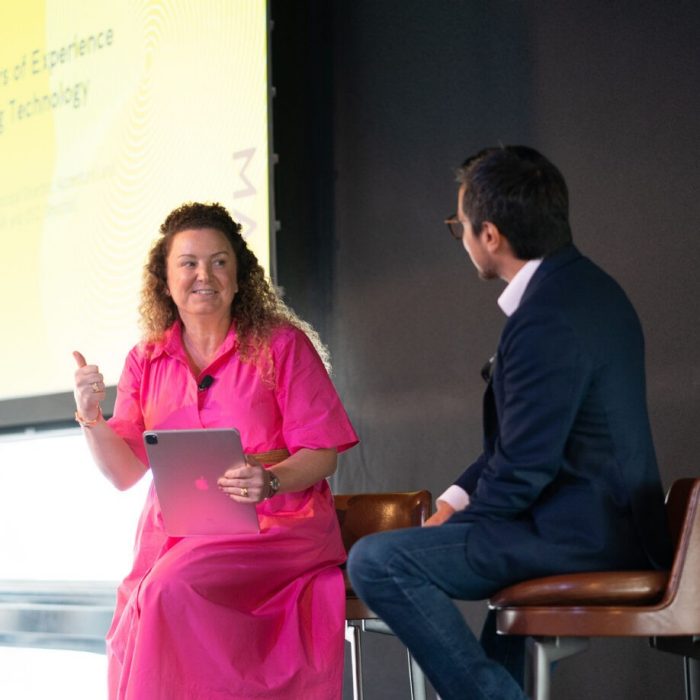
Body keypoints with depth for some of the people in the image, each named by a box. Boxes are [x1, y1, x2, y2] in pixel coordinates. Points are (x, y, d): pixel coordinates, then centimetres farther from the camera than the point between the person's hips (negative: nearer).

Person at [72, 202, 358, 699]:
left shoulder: (282, 345, 4)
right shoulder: (146, 363, 15)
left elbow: (323, 453, 0)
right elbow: (125, 472, 12)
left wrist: (270, 481, -20)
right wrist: (91, 418, -5)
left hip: (276, 525, -3)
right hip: (176, 534, 3)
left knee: (172, 590, -31)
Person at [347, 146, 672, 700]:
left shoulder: (548, 319, -23)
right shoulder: (584, 285, 11)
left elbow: (524, 467, -21)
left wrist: (455, 521, -4)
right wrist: (456, 500, 10)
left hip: (583, 534, -11)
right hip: (614, 520, 11)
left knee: (377, 562, -18)